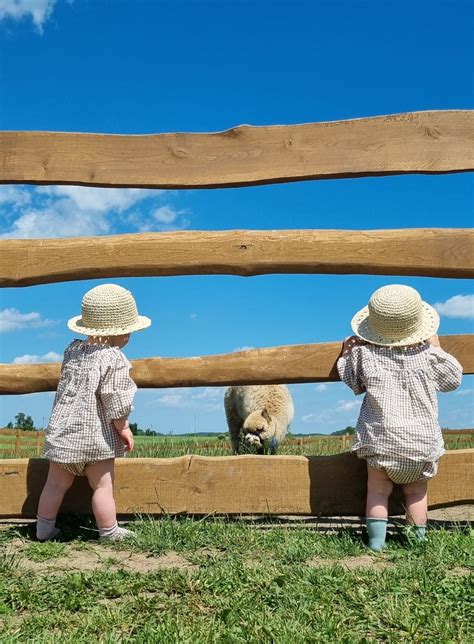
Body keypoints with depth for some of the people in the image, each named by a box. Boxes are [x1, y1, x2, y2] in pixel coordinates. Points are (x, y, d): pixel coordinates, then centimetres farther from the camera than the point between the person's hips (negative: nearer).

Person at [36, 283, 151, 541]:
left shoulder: (72, 350, 5)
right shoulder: (113, 359, -16)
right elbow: (115, 402, -15)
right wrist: (123, 429, -3)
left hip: (61, 430, 6)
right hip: (96, 436, -6)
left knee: (56, 483, 16)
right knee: (103, 485, 7)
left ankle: (44, 528, 26)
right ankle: (109, 531, 17)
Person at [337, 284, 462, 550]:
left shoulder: (363, 354, -7)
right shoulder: (428, 355, -5)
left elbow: (352, 382, 11)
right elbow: (454, 379, 12)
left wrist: (348, 352, 22)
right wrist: (437, 349, 20)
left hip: (380, 440, -1)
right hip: (421, 442, 1)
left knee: (378, 491, 11)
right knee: (416, 491, 17)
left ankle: (377, 542, 8)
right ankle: (419, 539, 21)